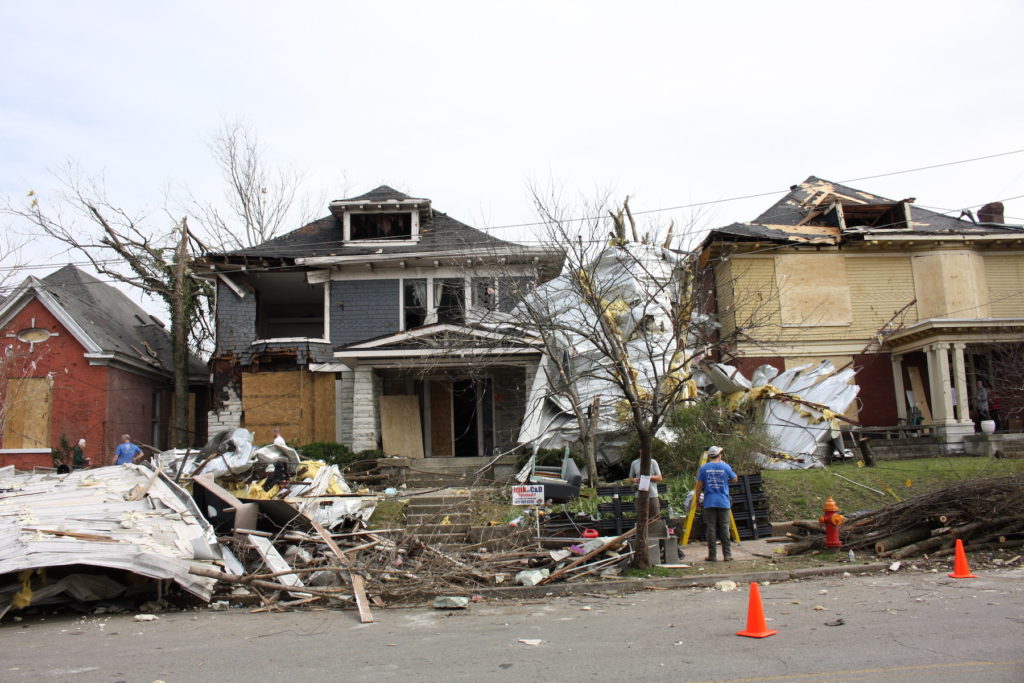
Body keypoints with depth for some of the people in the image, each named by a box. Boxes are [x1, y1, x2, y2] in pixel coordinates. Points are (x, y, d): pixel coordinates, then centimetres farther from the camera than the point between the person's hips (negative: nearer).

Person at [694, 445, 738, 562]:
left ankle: (712, 555, 4)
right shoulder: (725, 467, -2)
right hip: (724, 503, 0)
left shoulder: (703, 468, -1)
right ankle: (727, 554, 6)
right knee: (724, 528, 5)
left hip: (709, 503, 0)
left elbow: (699, 486, -1)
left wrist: (697, 500, 9)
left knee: (710, 529, 3)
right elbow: (735, 479, 12)